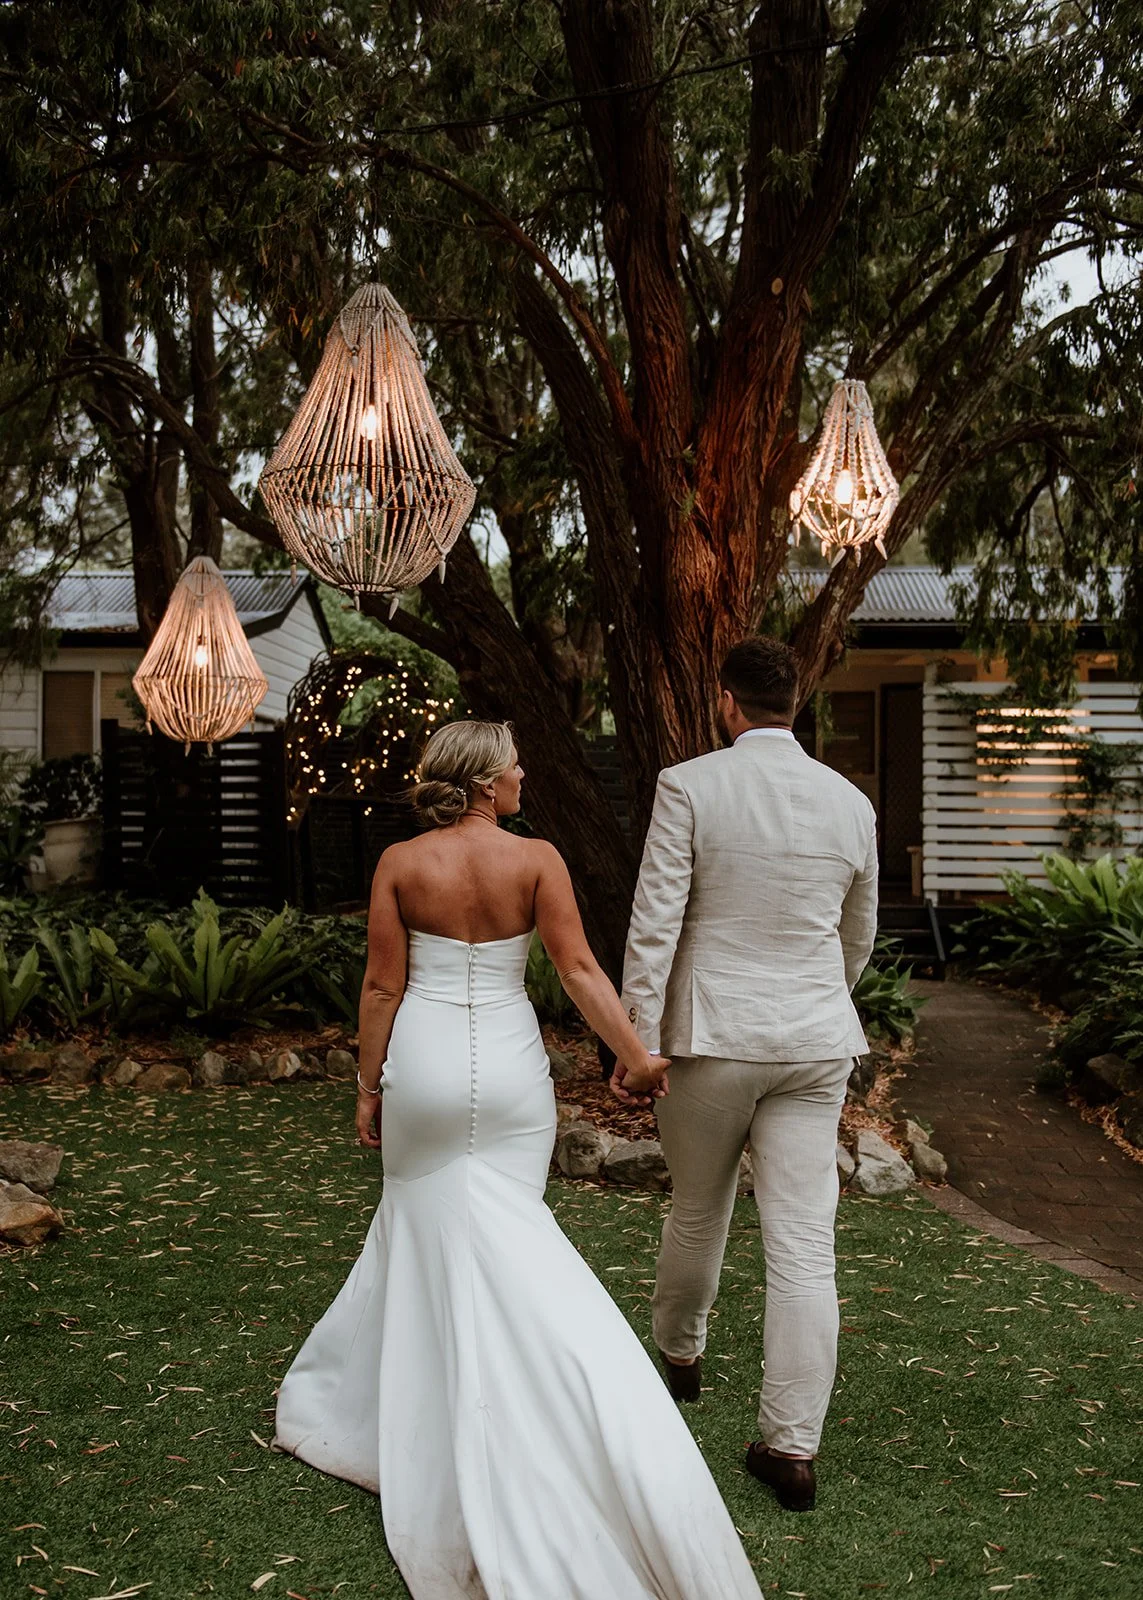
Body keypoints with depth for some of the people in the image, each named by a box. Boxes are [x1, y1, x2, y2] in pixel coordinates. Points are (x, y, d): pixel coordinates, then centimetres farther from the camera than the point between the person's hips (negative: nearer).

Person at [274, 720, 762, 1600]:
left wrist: (368, 1087, 4)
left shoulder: (401, 863, -6)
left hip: (424, 1065, 1)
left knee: (426, 1223, 17)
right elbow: (580, 971, -11)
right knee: (499, 1228, 14)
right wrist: (640, 1056, -7)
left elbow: (383, 986, -4)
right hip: (511, 1067, 0)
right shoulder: (536, 859, -8)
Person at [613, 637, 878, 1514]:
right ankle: (792, 1447, 7)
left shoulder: (688, 786, -8)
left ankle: (680, 1354, 43)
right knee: (804, 1245, 2)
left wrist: (637, 1041, -6)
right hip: (816, 1043, 2)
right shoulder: (850, 801, 4)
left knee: (698, 1212, 20)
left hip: (715, 1037, -2)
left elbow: (654, 923, -12)